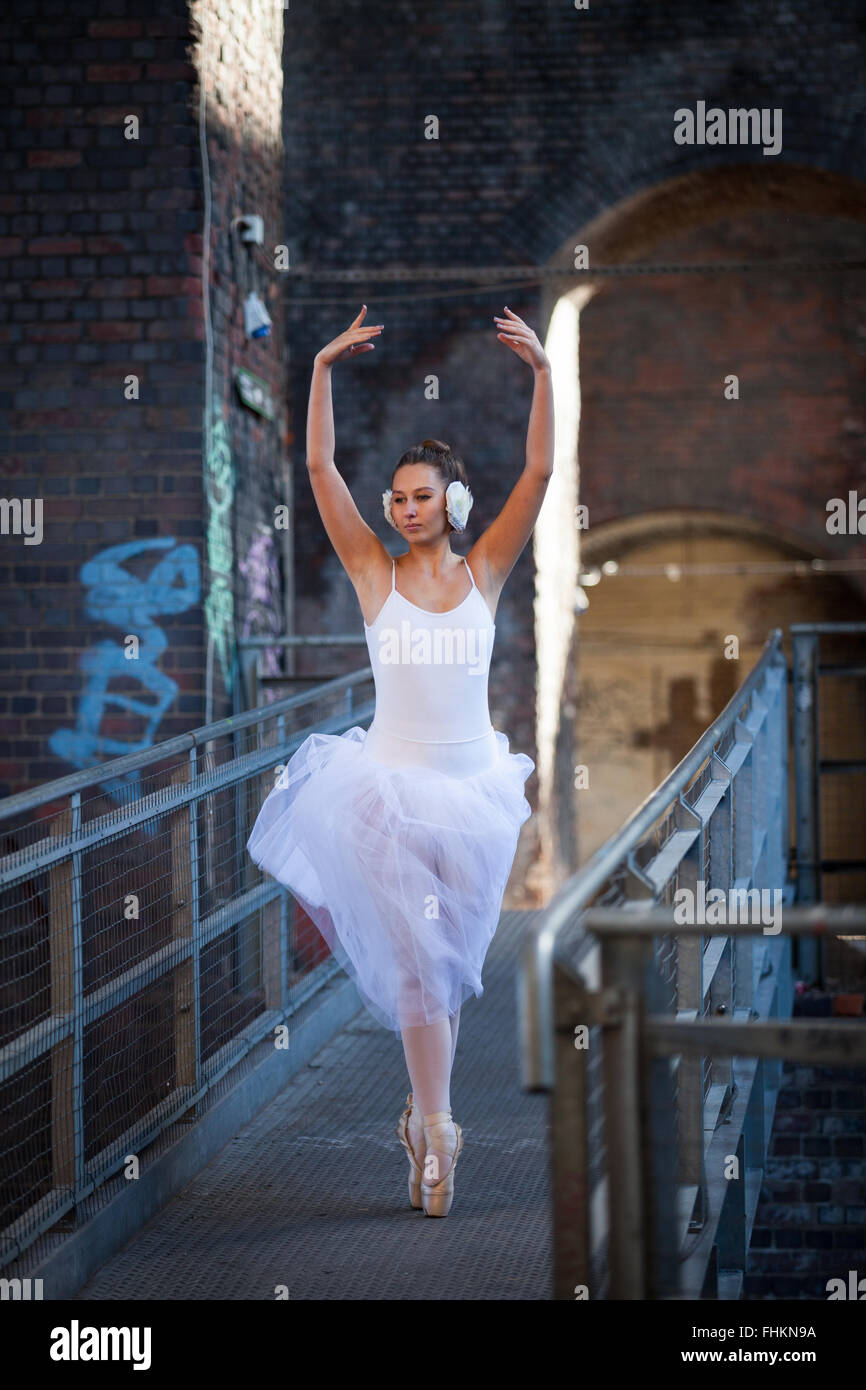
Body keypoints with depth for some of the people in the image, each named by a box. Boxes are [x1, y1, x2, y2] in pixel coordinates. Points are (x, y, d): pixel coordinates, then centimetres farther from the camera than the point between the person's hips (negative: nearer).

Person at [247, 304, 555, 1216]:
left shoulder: (484, 572, 2)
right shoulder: (373, 573, 0)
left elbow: (539, 473, -6)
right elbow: (319, 469, -7)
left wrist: (542, 372, -15)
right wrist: (323, 372, -15)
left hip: (473, 786, 2)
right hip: (389, 784, -2)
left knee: (449, 957, 11)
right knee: (415, 958, -5)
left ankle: (423, 1108, 26)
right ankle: (435, 1129, -1)